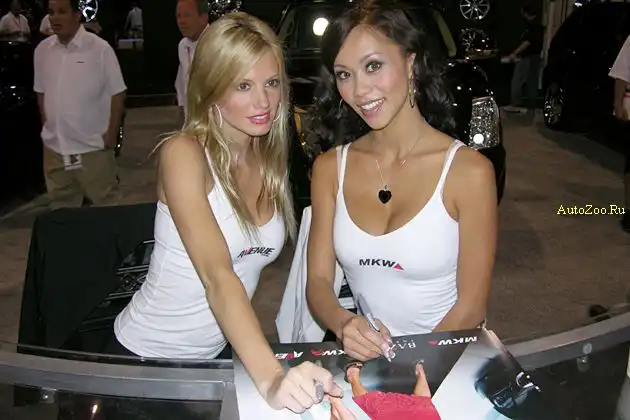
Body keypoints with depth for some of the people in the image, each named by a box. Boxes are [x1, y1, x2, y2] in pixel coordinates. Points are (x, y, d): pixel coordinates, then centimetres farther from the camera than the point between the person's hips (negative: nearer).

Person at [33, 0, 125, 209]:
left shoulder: (99, 48, -10)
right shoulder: (42, 50, 5)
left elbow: (117, 93, -7)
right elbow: (41, 92, 15)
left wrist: (112, 133, -8)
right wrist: (46, 127, 11)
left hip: (92, 145, -5)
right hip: (54, 146, 5)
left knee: (106, 202, 5)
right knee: (61, 205, 17)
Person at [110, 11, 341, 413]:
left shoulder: (272, 160, -3)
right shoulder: (183, 153, -21)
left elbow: (248, 262, 3)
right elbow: (216, 276, -33)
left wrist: (268, 363, -8)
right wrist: (270, 377, -46)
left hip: (218, 355, 6)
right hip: (147, 356, -5)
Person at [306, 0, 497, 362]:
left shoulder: (469, 170, -11)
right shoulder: (330, 167, 1)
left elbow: (471, 307, -8)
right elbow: (319, 281, 1)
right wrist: (343, 323, -20)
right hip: (361, 355, 2)